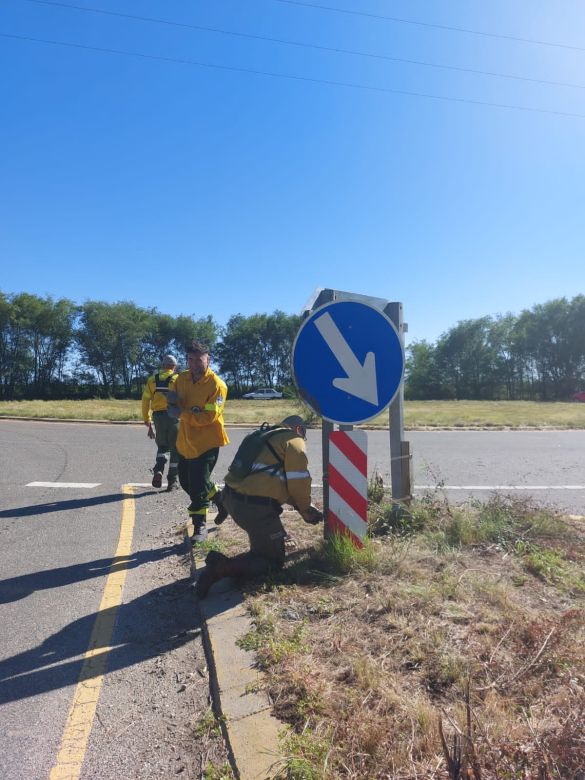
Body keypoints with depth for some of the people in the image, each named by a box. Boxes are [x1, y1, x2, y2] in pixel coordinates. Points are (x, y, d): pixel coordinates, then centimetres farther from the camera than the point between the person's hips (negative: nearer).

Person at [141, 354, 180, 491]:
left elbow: (145, 402, 7)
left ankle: (158, 471, -1)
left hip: (158, 417, 3)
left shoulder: (152, 380, 9)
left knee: (162, 447, 22)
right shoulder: (178, 379, -1)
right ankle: (172, 481, 11)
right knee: (175, 450, 10)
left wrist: (148, 423, 13)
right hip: (175, 417, -3)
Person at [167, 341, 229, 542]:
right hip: (185, 441, 7)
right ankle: (219, 498, 40)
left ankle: (199, 525, 12)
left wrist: (182, 414, -24)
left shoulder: (217, 384, -18)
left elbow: (209, 416, -23)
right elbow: (173, 403, 9)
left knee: (198, 486, -5)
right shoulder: (181, 379, 2)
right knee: (186, 481, 18)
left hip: (207, 442, -7)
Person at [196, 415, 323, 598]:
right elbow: (298, 482, -6)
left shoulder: (265, 437, 24)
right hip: (256, 506, -9)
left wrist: (300, 505, 27)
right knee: (274, 560, 5)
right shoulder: (294, 440, 0)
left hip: (231, 499, 9)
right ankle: (223, 567, -14)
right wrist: (306, 510, 12)